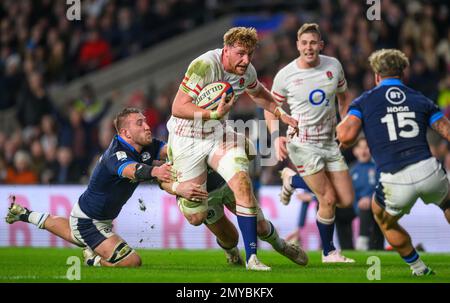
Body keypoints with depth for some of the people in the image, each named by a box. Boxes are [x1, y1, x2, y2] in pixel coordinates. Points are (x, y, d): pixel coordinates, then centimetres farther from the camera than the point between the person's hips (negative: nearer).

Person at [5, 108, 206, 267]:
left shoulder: (147, 147, -9)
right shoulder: (116, 154, -35)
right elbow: (130, 170, -56)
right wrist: (154, 171, -77)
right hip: (88, 222, -9)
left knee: (76, 234, 39)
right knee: (132, 261, -18)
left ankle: (26, 215, 48)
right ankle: (93, 259, 8)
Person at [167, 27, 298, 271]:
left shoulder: (246, 72, -6)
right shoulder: (204, 65, -28)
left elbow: (258, 93, 20)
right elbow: (177, 108, -31)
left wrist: (281, 114, 15)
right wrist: (214, 114, -41)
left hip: (218, 133, 5)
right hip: (187, 138, -5)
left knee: (242, 182, -22)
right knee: (196, 218, -1)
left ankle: (251, 257, -17)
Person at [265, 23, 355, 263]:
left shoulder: (333, 66, 1)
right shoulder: (285, 76, -9)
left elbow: (343, 97, 17)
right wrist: (276, 136, -12)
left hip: (330, 141, 5)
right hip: (302, 143, -5)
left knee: (346, 200, 1)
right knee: (328, 199, -11)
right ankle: (329, 252, 8)